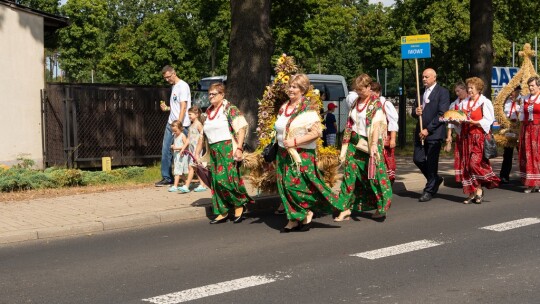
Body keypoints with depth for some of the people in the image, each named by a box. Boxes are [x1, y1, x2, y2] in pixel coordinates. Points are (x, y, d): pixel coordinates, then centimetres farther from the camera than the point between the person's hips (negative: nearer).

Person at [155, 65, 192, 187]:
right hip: (170, 123, 9)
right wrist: (167, 108, 8)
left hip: (181, 125, -9)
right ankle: (166, 178, 11)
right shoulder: (173, 86, 17)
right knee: (166, 150, 6)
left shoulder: (183, 86, -10)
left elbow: (183, 107, -16)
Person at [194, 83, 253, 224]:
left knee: (227, 179, -15)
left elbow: (241, 128, -12)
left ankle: (240, 205, 5)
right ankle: (222, 212, 12)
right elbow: (202, 135, 22)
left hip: (228, 150, -7)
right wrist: (197, 152, 19)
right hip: (213, 152, 7)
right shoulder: (208, 112, 17)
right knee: (216, 182, 5)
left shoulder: (229, 109, -4)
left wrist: (239, 148, -21)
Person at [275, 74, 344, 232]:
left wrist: (295, 141, -21)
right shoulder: (284, 107, 12)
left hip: (302, 155, -7)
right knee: (285, 186, 5)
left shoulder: (308, 109, -10)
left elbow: (317, 131, -17)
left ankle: (308, 212, 9)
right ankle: (294, 219, 13)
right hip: (284, 154, 7)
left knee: (296, 185, -12)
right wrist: (280, 142, 12)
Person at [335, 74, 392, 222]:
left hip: (369, 143, -6)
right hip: (354, 143, 6)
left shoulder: (375, 103, -6)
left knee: (374, 175, 0)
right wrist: (345, 145, 14)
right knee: (349, 174, 0)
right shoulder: (356, 102, 14)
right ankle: (346, 208, 2)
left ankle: (381, 208, 12)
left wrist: (374, 144, -27)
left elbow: (376, 125, -16)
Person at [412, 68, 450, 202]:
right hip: (420, 132, 7)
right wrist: (415, 111, -4)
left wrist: (428, 129, -16)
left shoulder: (442, 92, -4)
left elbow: (442, 114, -12)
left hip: (434, 133, -6)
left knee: (431, 162, -2)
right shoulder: (421, 92, 17)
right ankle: (435, 179, 26)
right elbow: (415, 112, 22)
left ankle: (429, 190, 9)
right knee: (418, 159, 4)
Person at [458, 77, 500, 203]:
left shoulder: (485, 102, -2)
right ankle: (472, 193, 4)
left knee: (475, 163, -15)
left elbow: (488, 121, -9)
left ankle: (479, 190, -1)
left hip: (479, 137, -6)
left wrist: (474, 122, -22)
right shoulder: (464, 103, 18)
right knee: (467, 164, 1)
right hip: (467, 137, 6)